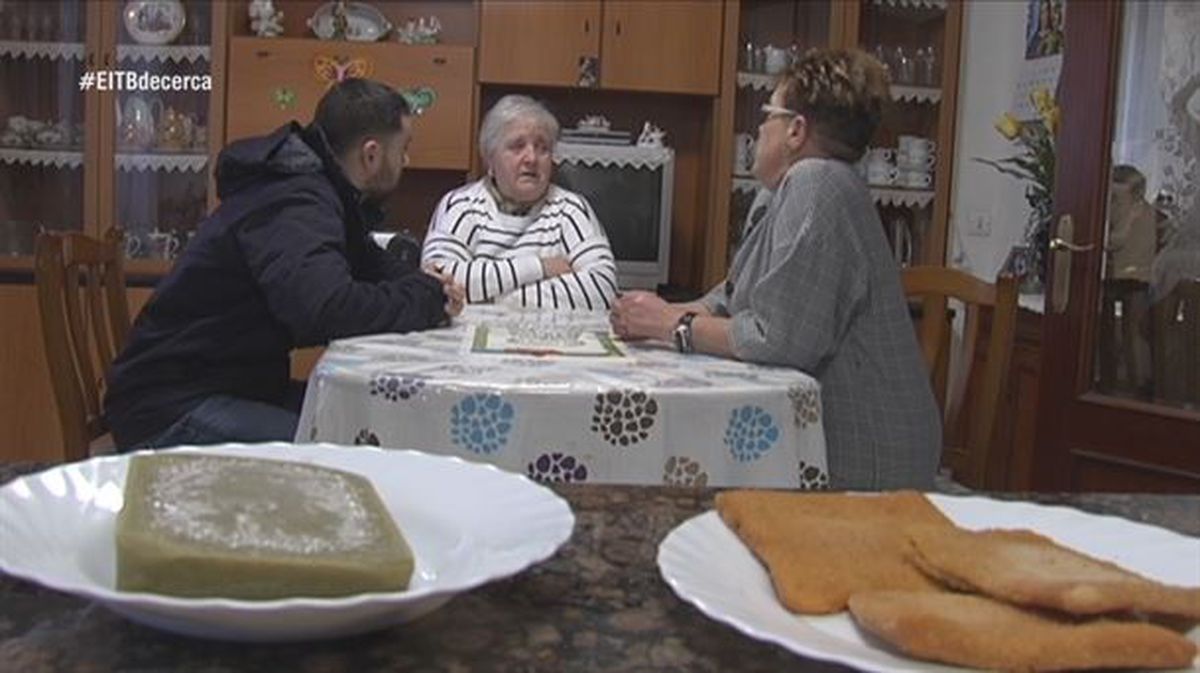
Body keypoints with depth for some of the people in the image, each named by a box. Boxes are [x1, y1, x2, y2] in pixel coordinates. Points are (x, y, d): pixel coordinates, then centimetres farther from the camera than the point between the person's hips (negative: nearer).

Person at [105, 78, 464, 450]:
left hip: (243, 387, 10)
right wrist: (429, 298, -21)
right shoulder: (294, 203, -22)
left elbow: (369, 264, 22)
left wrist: (423, 283, -1)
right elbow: (327, 308, -38)